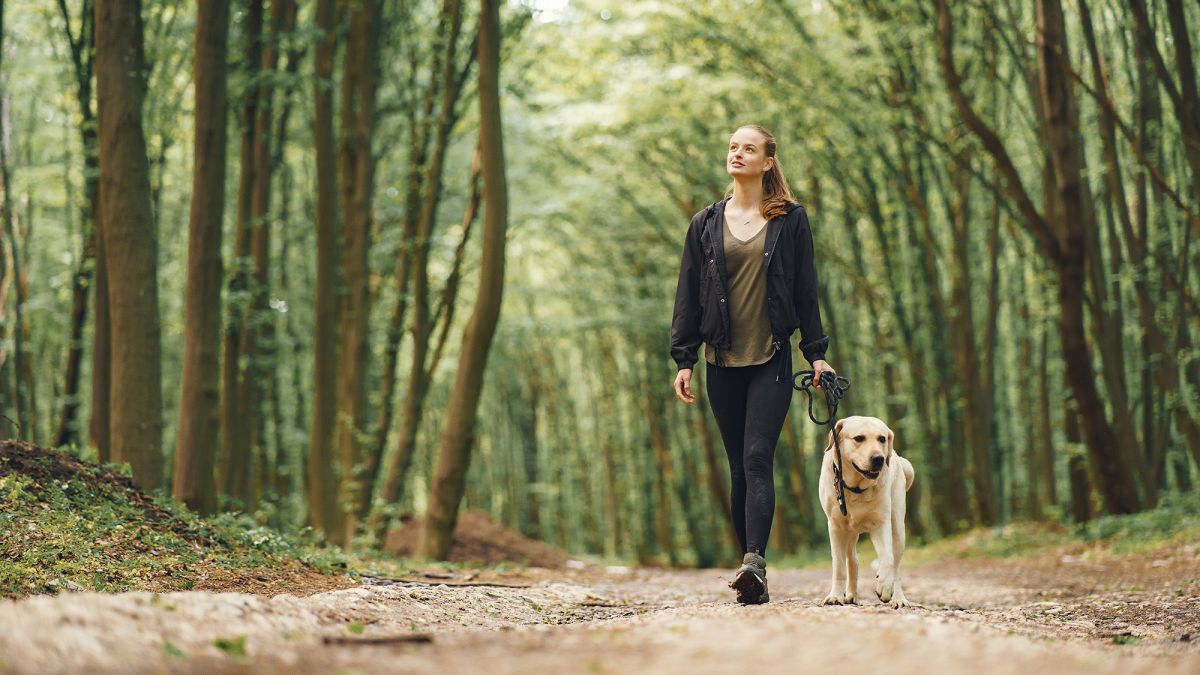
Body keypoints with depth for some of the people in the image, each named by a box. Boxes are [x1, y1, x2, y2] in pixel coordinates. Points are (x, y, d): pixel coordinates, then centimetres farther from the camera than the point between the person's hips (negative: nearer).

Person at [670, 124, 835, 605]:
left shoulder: (790, 221, 4)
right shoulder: (706, 223, 9)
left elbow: (805, 290, 6)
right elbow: (688, 294, 9)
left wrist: (816, 353, 2)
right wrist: (683, 359, 4)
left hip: (772, 359, -3)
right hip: (723, 362, 3)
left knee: (757, 459, -16)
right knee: (739, 467, 4)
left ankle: (754, 562, -27)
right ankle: (753, 578, 8)